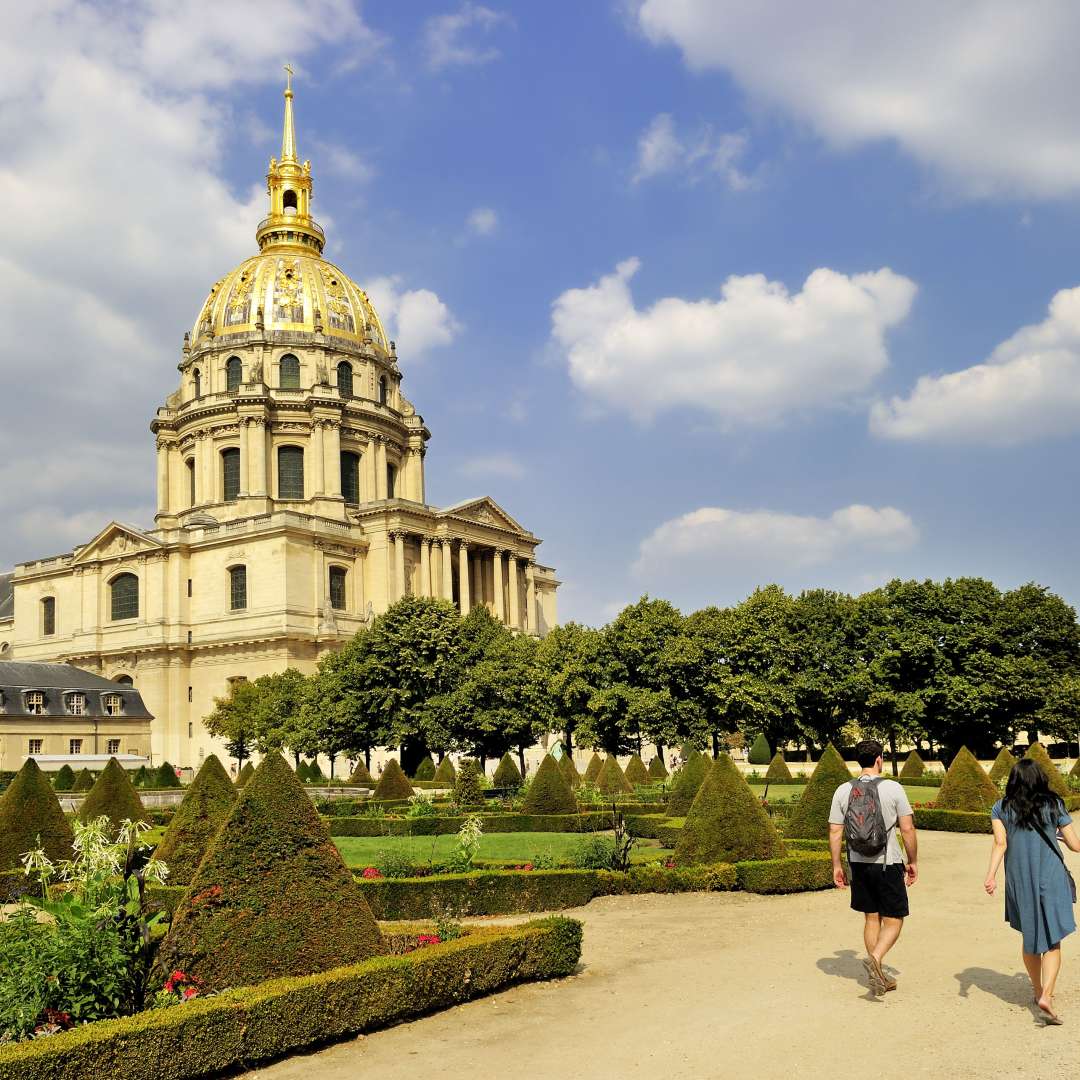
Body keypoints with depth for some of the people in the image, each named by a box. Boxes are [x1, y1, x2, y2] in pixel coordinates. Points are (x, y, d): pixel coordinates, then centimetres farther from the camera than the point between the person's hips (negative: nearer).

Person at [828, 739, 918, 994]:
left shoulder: (843, 791, 0)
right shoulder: (893, 789, -9)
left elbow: (835, 832, 1)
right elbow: (907, 829, -8)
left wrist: (837, 865, 9)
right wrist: (912, 861, 4)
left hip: (858, 863, 4)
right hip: (888, 863, -4)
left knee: (871, 918, 15)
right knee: (893, 920, 6)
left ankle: (879, 977, 21)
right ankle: (875, 959, -19)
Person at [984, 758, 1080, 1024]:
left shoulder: (1001, 808, 1)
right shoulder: (1054, 805, -1)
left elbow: (1000, 843, -12)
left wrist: (991, 875, -18)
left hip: (1019, 882, 2)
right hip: (1051, 880, -2)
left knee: (1030, 938, 20)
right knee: (1052, 942, 1)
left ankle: (1038, 990, 34)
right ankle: (1046, 996, -18)